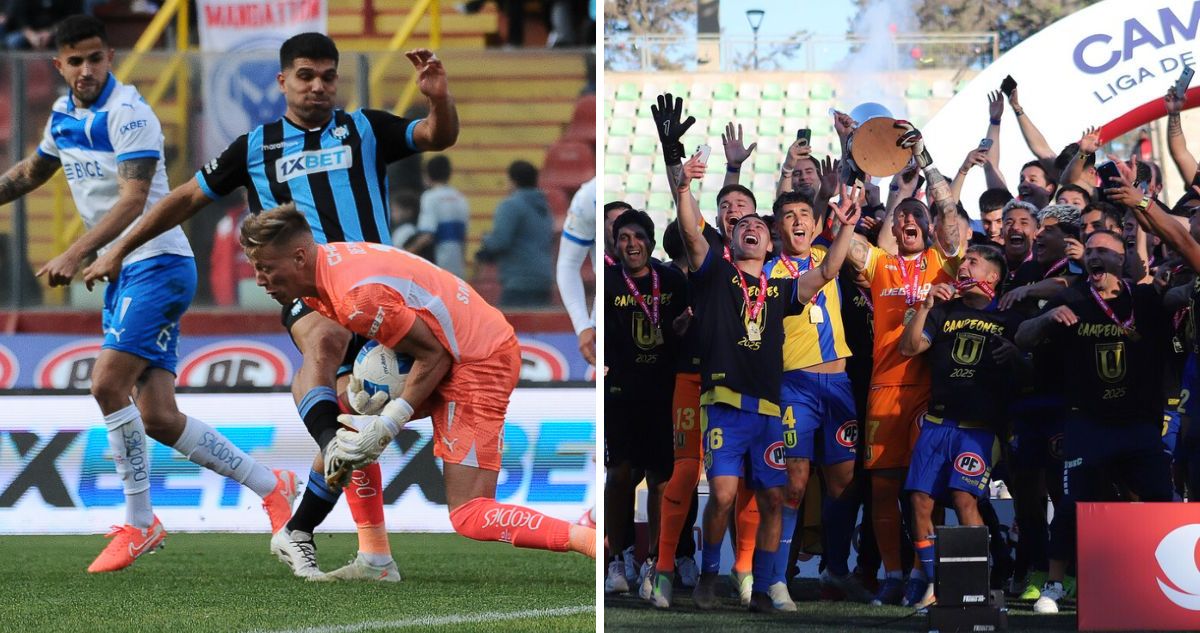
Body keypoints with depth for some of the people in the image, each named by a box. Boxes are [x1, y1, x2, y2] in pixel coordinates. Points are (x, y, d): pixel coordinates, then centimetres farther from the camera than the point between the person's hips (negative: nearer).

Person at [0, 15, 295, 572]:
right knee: (156, 418, 1)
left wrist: (76, 254, -31)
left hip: (156, 262, -8)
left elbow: (133, 201, -24)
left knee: (107, 384, -20)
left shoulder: (128, 114, -15)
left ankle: (138, 524, -9)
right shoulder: (63, 115, 11)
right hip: (122, 274, 8)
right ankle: (270, 487, 13)